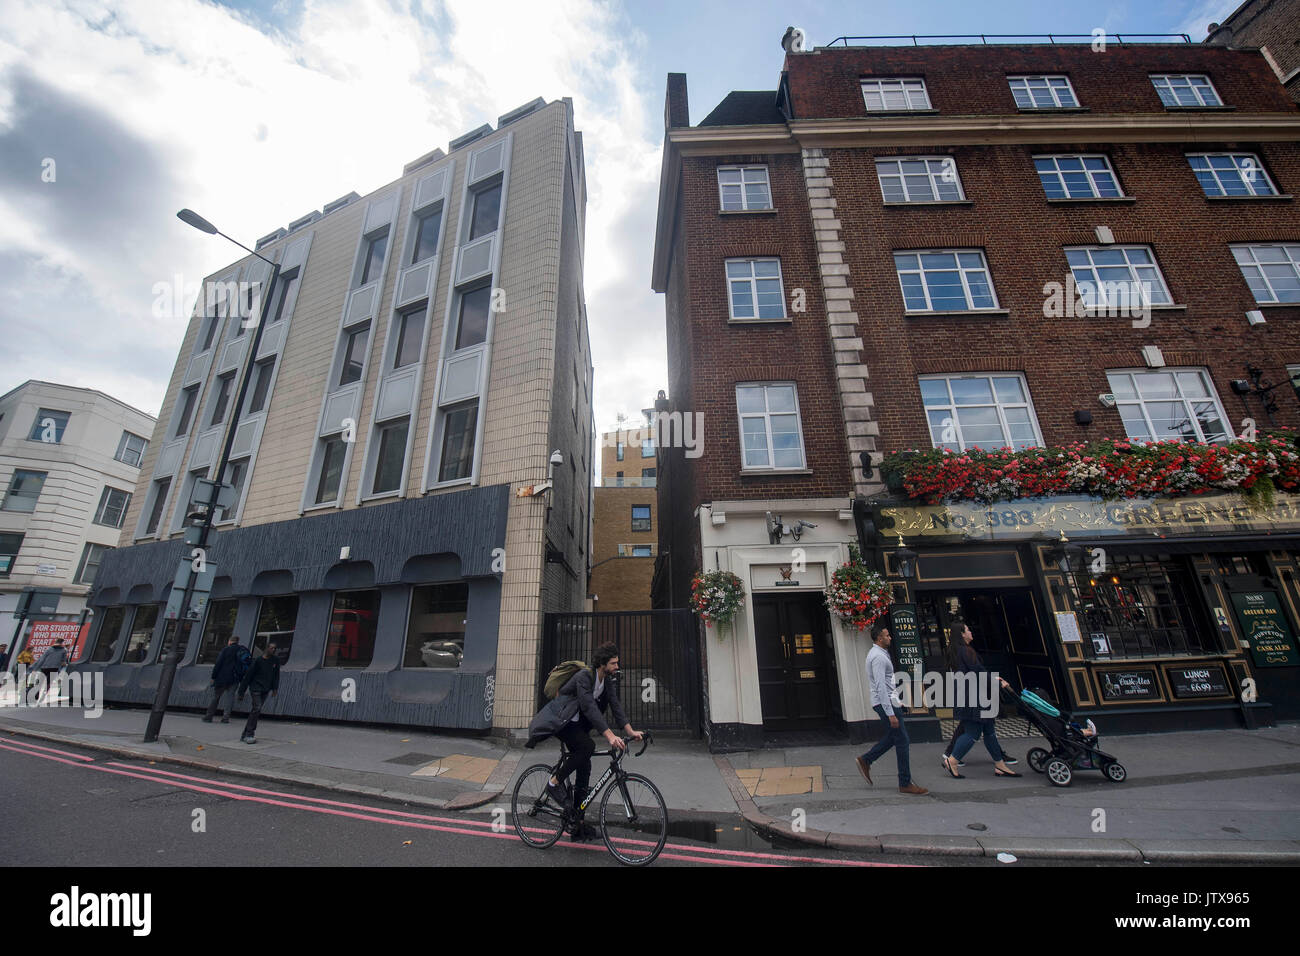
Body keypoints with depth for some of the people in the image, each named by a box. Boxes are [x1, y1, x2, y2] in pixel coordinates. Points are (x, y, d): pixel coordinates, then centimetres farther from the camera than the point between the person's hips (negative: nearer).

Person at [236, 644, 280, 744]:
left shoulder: (276, 661, 2)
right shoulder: (258, 661, -11)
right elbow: (248, 676, -6)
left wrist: (275, 688, 0)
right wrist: (241, 692, -4)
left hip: (265, 690, 4)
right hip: (256, 687, -4)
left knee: (254, 711, 8)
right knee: (257, 708, -15)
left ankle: (244, 735, 18)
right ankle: (249, 735, -8)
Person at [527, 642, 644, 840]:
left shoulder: (608, 680, -2)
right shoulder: (584, 676, -27)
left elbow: (615, 705, -6)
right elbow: (590, 708, -36)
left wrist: (630, 731, -18)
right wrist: (610, 736, -43)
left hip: (577, 723, 8)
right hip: (560, 720, -8)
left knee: (584, 769, 4)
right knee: (587, 747, -28)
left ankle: (578, 824, 14)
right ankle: (555, 782, -9)